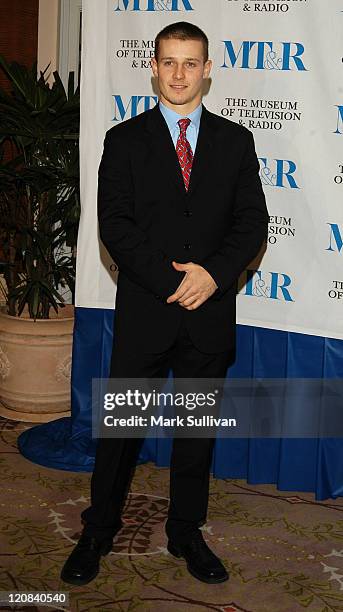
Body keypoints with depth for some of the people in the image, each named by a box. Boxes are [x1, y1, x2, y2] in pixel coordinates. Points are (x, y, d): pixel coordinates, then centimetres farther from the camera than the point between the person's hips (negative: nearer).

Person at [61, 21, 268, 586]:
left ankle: (186, 533, 29)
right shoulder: (125, 140, 3)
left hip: (210, 311, 2)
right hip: (143, 310, -1)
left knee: (198, 425, 12)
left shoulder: (235, 141, 7)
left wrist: (214, 274, -15)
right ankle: (98, 533, 24)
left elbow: (253, 221, 2)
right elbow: (114, 223, -6)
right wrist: (171, 280, -16)